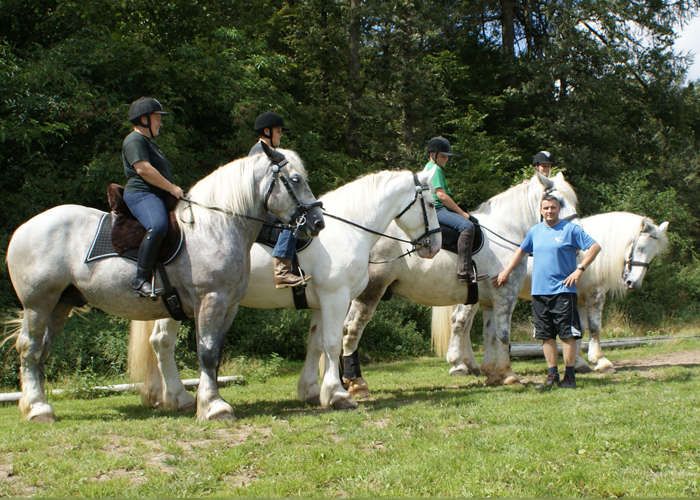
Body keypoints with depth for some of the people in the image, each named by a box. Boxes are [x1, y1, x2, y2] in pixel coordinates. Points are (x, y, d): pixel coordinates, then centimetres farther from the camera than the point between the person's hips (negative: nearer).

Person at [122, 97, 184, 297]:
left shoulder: (149, 142, 29)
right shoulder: (135, 141, -5)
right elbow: (143, 169, -19)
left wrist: (173, 190, 18)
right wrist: (172, 188, -16)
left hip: (158, 197, 12)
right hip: (141, 195, -12)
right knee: (157, 226, -37)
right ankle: (141, 280, -38)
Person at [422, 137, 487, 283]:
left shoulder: (428, 168, 22)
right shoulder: (435, 169, -10)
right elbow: (441, 195, -19)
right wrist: (462, 213, -12)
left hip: (432, 210, 11)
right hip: (437, 210, -11)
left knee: (467, 225, 23)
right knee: (467, 226, -29)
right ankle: (464, 271, -39)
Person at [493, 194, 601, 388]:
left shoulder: (571, 229, -2)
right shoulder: (535, 231, 12)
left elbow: (595, 247, -4)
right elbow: (521, 251, 26)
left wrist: (579, 269, -12)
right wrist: (506, 272, 23)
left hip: (562, 290, -5)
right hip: (539, 292, 5)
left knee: (567, 333, -4)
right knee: (546, 335, 6)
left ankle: (569, 375, 2)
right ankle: (552, 374, 13)